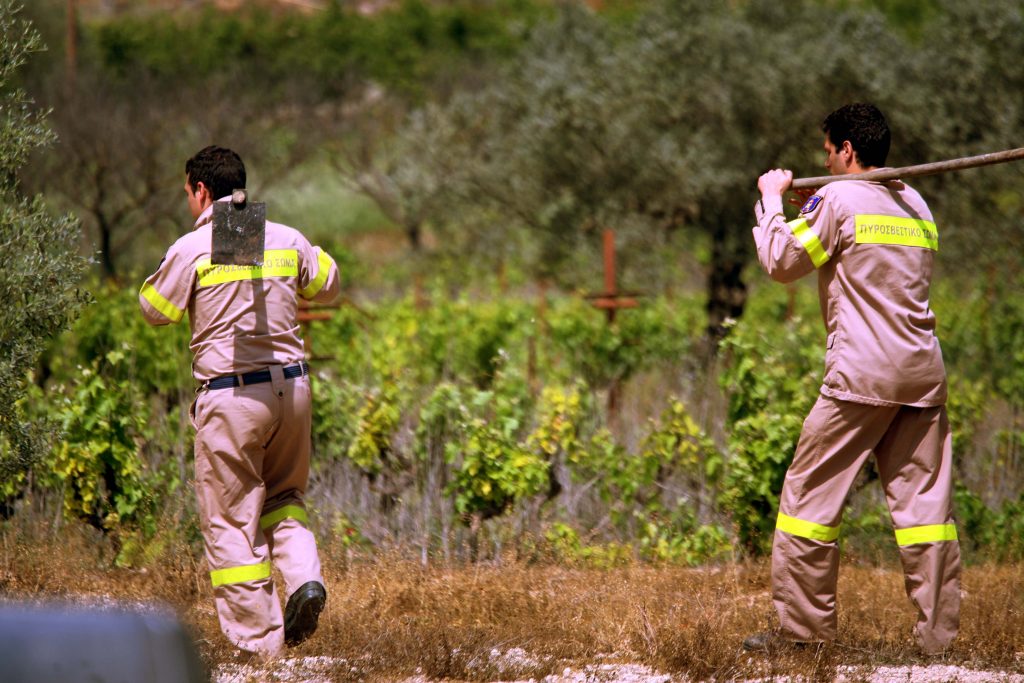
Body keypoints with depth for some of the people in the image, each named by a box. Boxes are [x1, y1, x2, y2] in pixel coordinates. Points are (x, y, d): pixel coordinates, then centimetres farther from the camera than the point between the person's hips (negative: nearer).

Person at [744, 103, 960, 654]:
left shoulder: (839, 200, -6)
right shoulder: (916, 205, 15)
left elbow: (781, 262, -1)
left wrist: (772, 201, 15)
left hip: (862, 372, -6)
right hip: (923, 371, 6)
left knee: (811, 492, 2)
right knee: (924, 500, 4)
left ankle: (802, 627, 2)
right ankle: (938, 635, 0)